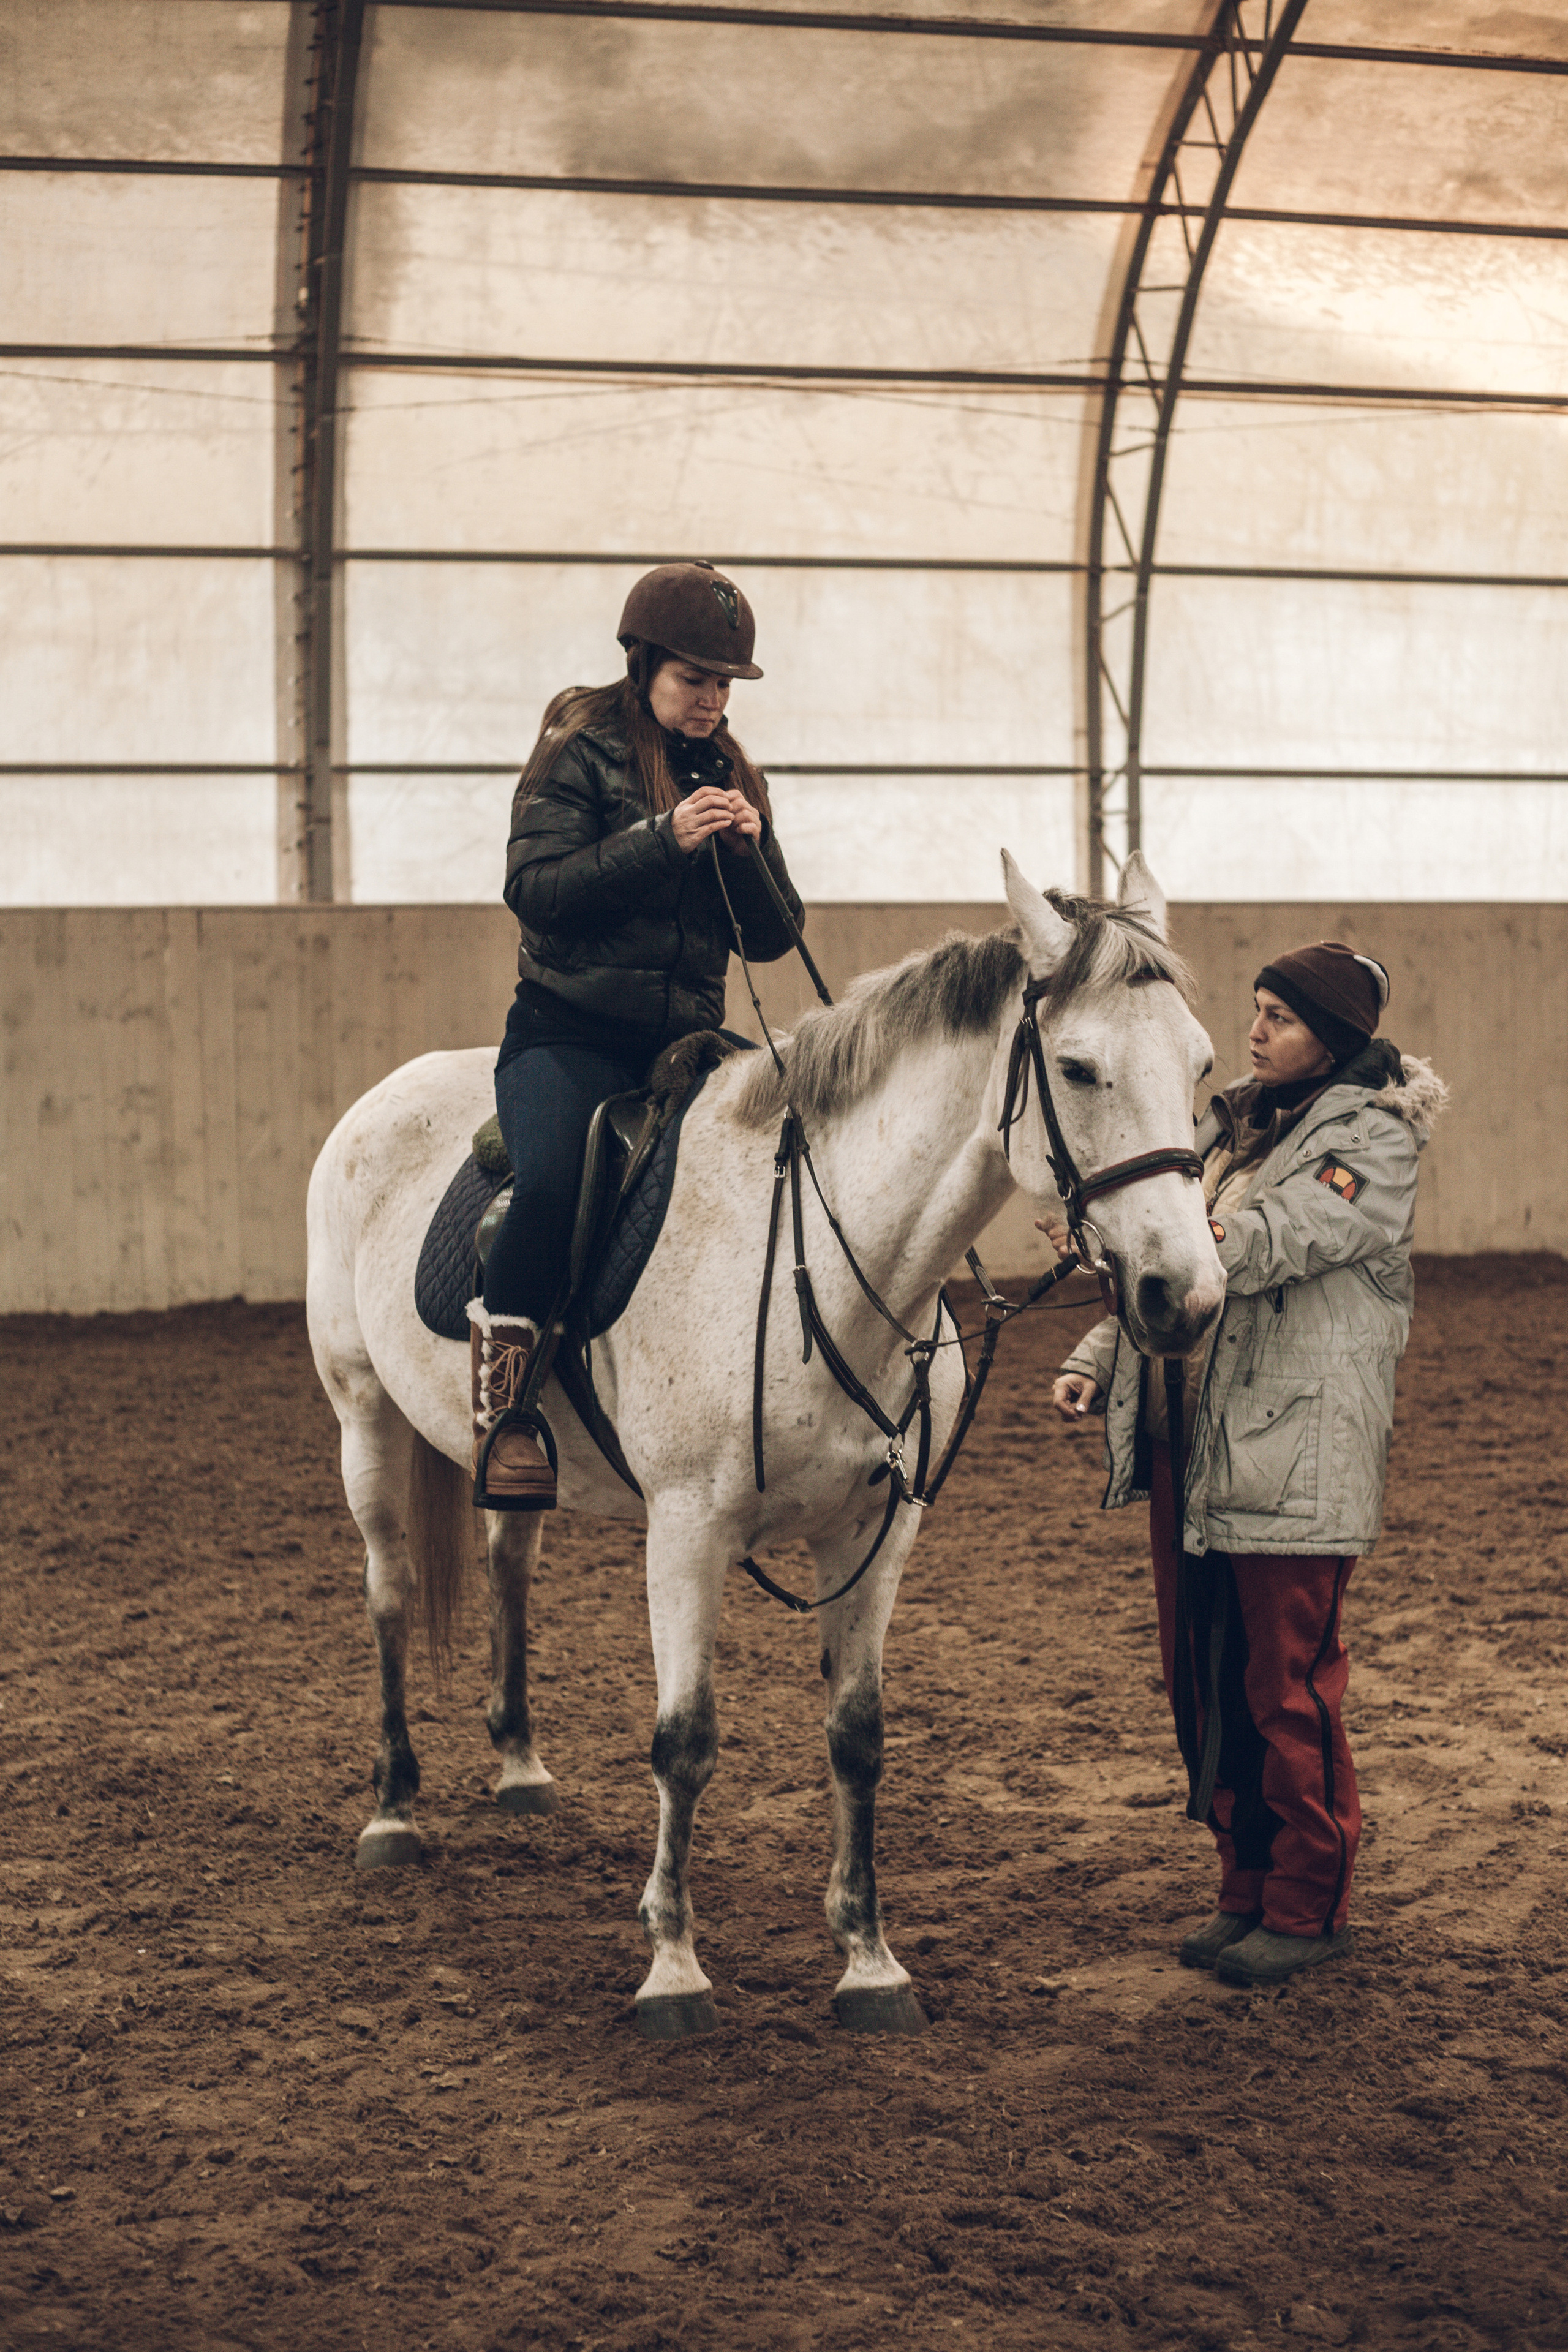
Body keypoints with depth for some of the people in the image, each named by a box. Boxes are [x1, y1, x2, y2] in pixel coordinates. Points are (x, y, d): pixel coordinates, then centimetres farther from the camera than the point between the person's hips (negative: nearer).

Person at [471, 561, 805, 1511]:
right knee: (553, 1181, -33)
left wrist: (748, 852, -8)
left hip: (687, 1041, 5)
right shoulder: (581, 750, 1)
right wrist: (663, 838, -20)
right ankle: (503, 1403, -21)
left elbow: (773, 937, 12)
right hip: (569, 1033, -5)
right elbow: (535, 887, -13)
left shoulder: (736, 778, 15)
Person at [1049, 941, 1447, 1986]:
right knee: (1204, 1682, 12)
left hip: (1293, 1460, -8)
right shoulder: (1234, 1126, 16)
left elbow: (1272, 1241, -24)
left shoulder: (1372, 1140, -8)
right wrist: (1096, 1361, 5)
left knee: (1288, 1688, -2)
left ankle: (1311, 1906, 11)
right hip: (1187, 1448, 8)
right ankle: (1248, 1888, 24)